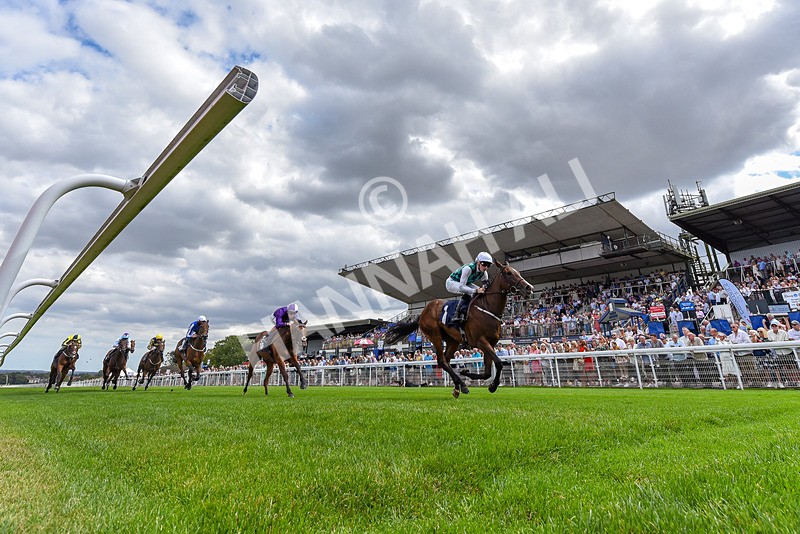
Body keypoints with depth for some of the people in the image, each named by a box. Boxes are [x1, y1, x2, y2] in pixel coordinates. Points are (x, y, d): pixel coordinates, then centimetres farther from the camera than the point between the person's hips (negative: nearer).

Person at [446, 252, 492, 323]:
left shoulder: (484, 274, -15)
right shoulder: (468, 268, -35)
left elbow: (487, 286, -3)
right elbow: (461, 287, -40)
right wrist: (476, 291, -51)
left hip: (465, 283, 7)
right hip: (451, 282, -7)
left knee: (482, 292, -12)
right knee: (468, 293, -35)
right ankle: (458, 315, -30)